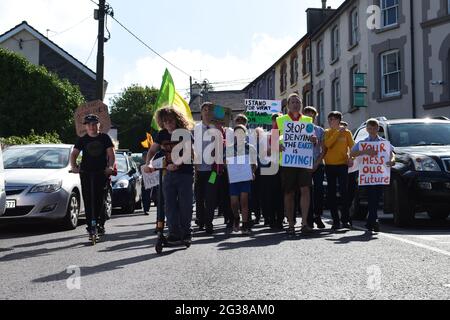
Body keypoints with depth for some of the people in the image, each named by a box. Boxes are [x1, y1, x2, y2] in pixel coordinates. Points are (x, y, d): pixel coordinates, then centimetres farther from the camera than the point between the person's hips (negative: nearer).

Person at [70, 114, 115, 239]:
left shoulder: (105, 138, 8)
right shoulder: (82, 140, 11)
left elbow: (111, 154, 3)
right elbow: (74, 154, 6)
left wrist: (110, 166, -14)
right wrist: (73, 166, -12)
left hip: (102, 172, -1)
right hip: (86, 173, 1)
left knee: (100, 200, -4)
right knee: (88, 201, -4)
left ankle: (100, 224, 10)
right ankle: (91, 227, -2)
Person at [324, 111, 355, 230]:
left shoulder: (346, 132, 4)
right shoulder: (327, 132, 7)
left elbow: (352, 147, 4)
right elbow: (327, 144, -11)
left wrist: (351, 159, -10)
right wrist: (338, 132, -11)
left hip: (342, 165, -2)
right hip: (329, 165, 2)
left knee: (344, 192, -5)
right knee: (331, 194, 2)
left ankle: (346, 219, 2)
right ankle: (335, 220, 7)